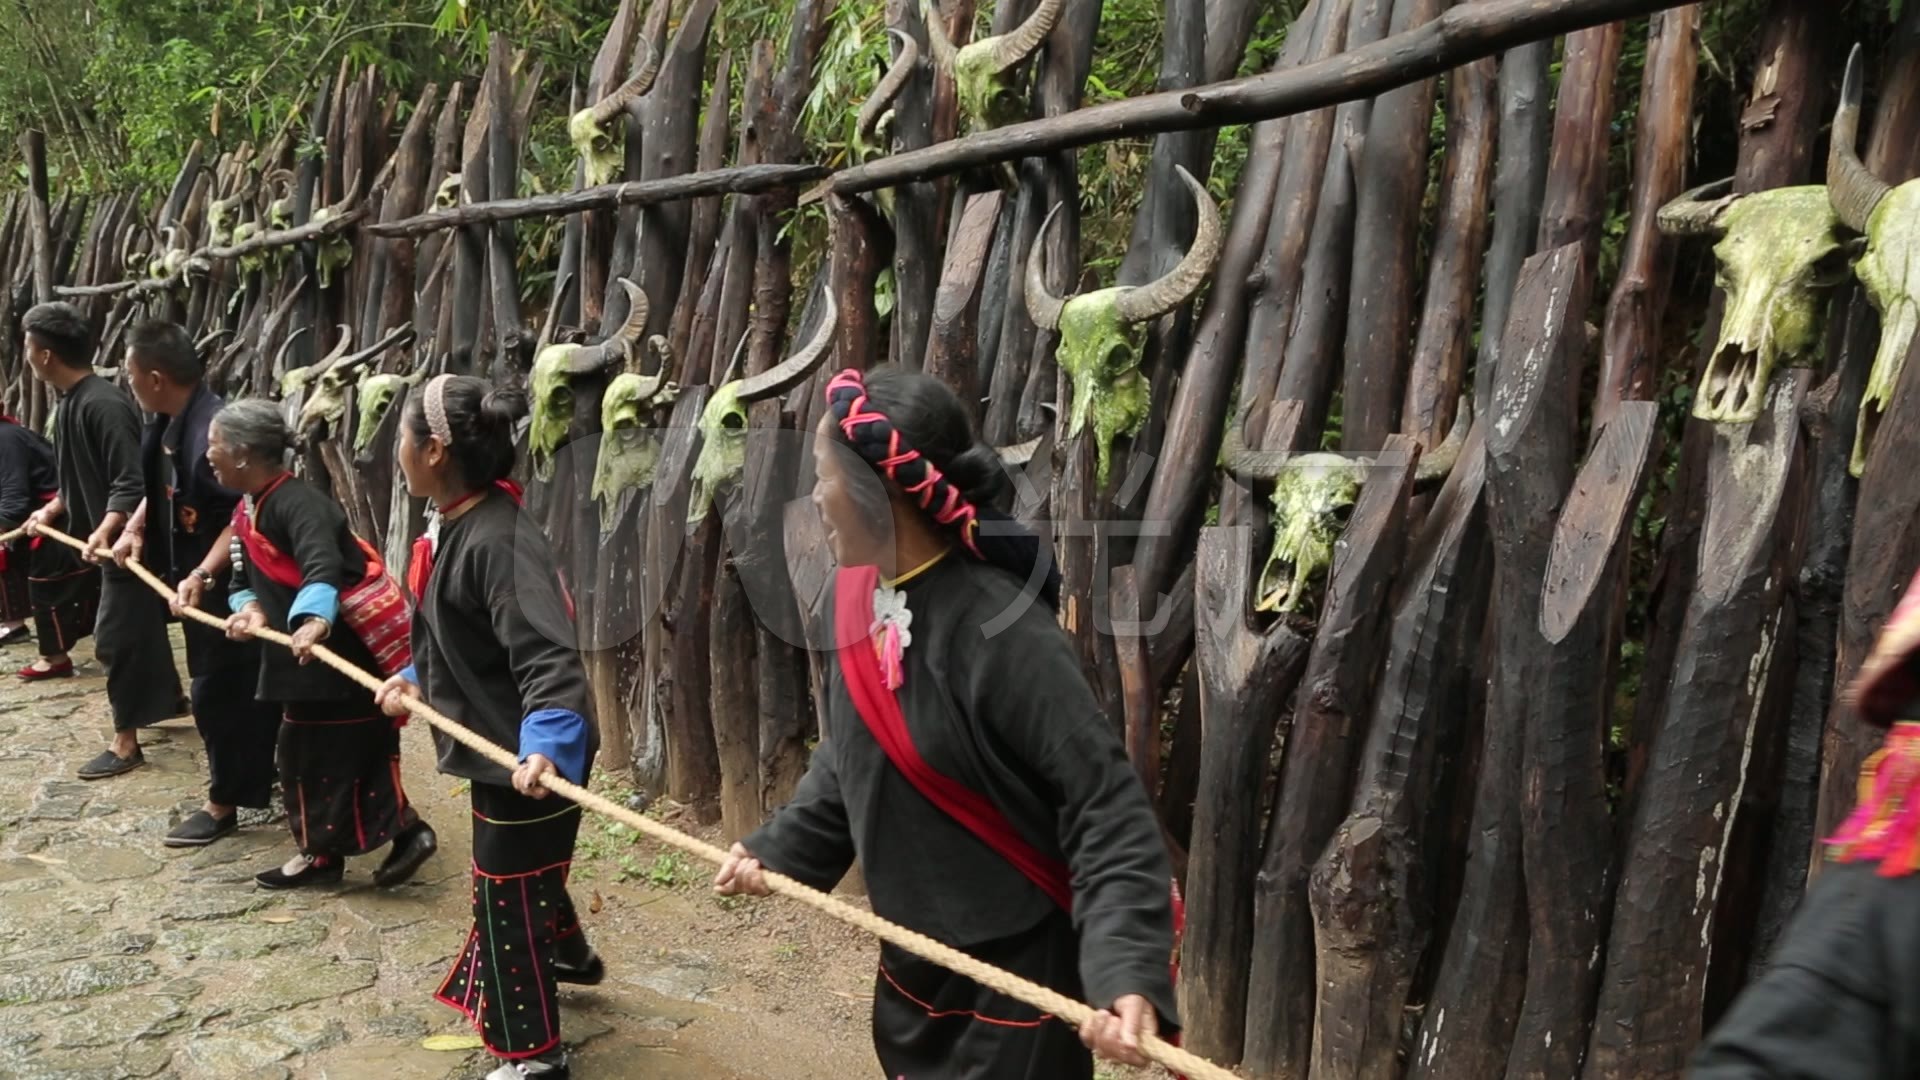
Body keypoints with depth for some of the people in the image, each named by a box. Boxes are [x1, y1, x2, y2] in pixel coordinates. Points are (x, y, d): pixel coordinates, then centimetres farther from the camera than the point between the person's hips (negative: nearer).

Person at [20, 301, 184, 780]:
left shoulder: (104, 405, -23)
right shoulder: (71, 402, 8)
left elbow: (132, 484, -28)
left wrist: (105, 531, -37)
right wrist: (52, 510, 11)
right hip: (111, 540, 10)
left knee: (115, 638, -5)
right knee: (140, 627, 21)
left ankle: (125, 743, 3)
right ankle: (167, 699, 38)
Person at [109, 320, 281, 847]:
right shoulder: (169, 424, 4)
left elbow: (244, 516, -28)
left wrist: (201, 577, -32)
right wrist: (134, 529, 9)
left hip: (224, 586, -9)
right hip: (191, 580, 9)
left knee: (216, 691, 1)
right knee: (240, 689, 18)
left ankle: (225, 803, 16)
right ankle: (256, 785, 32)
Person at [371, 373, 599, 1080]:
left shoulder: (499, 542, -29)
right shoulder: (455, 526, 3)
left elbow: (547, 656, -38)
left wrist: (546, 744, -49)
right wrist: (417, 678, 12)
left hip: (522, 757, -10)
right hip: (498, 744, 10)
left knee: (507, 896, 5)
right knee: (524, 873, 31)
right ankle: (568, 956, 58)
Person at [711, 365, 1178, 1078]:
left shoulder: (1000, 633, -26)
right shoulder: (854, 600, -4)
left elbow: (1105, 804, -25)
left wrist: (1125, 970, -33)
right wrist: (779, 849, 12)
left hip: (1013, 981, -7)